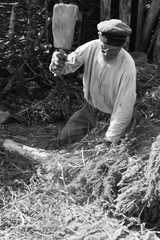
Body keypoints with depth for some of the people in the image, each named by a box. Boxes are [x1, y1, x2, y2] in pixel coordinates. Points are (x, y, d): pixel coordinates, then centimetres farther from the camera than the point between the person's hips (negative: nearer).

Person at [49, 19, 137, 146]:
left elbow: (124, 108, -28)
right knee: (66, 137, 1)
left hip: (111, 115, -4)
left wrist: (109, 141, -25)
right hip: (90, 108, 4)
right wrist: (57, 64, -41)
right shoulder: (92, 47, -20)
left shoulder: (127, 67, -31)